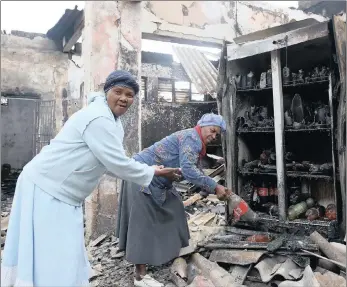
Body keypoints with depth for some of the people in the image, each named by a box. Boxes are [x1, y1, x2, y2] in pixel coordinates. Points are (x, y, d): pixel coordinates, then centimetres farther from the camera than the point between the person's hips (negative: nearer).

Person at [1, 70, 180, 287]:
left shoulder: (112, 119, 11)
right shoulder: (99, 119, -23)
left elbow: (115, 160, 17)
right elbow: (118, 164, -23)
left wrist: (148, 170, 10)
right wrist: (153, 172, -9)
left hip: (62, 192, 10)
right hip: (47, 189, -10)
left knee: (65, 258, 17)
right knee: (53, 261, -4)